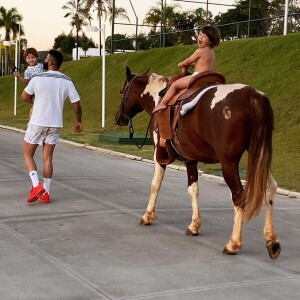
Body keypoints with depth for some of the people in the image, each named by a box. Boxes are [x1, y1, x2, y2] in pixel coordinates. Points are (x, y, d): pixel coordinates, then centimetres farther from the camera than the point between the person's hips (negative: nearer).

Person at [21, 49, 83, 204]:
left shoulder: (38, 79, -10)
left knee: (28, 155, 9)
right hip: (55, 125, 4)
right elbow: (76, 104, 0)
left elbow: (24, 97, 3)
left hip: (37, 123, -3)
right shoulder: (67, 82, -2)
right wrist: (79, 121, 16)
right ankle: (45, 193, 11)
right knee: (48, 158, 11)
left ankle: (36, 185, -9)